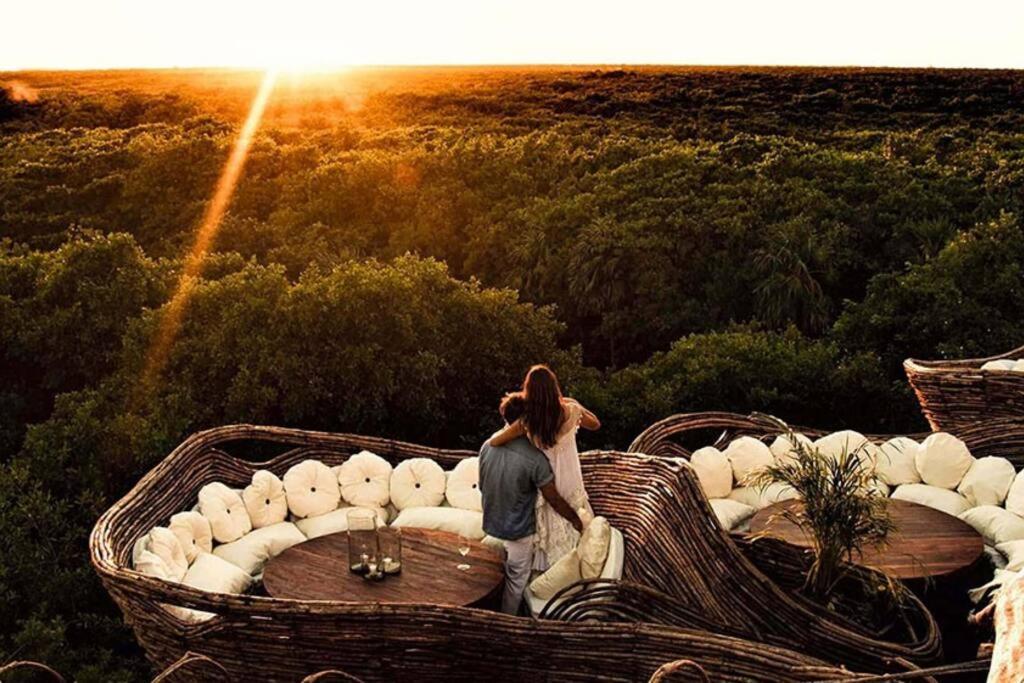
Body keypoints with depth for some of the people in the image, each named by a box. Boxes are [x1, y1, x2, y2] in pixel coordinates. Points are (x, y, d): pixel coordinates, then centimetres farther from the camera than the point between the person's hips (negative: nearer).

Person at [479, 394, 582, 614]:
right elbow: (554, 499, -18)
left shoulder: (488, 446, -10)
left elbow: (483, 486, 5)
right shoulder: (534, 459, -27)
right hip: (518, 530, -6)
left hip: (491, 524, 6)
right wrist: (575, 519, -1)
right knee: (517, 580, 16)